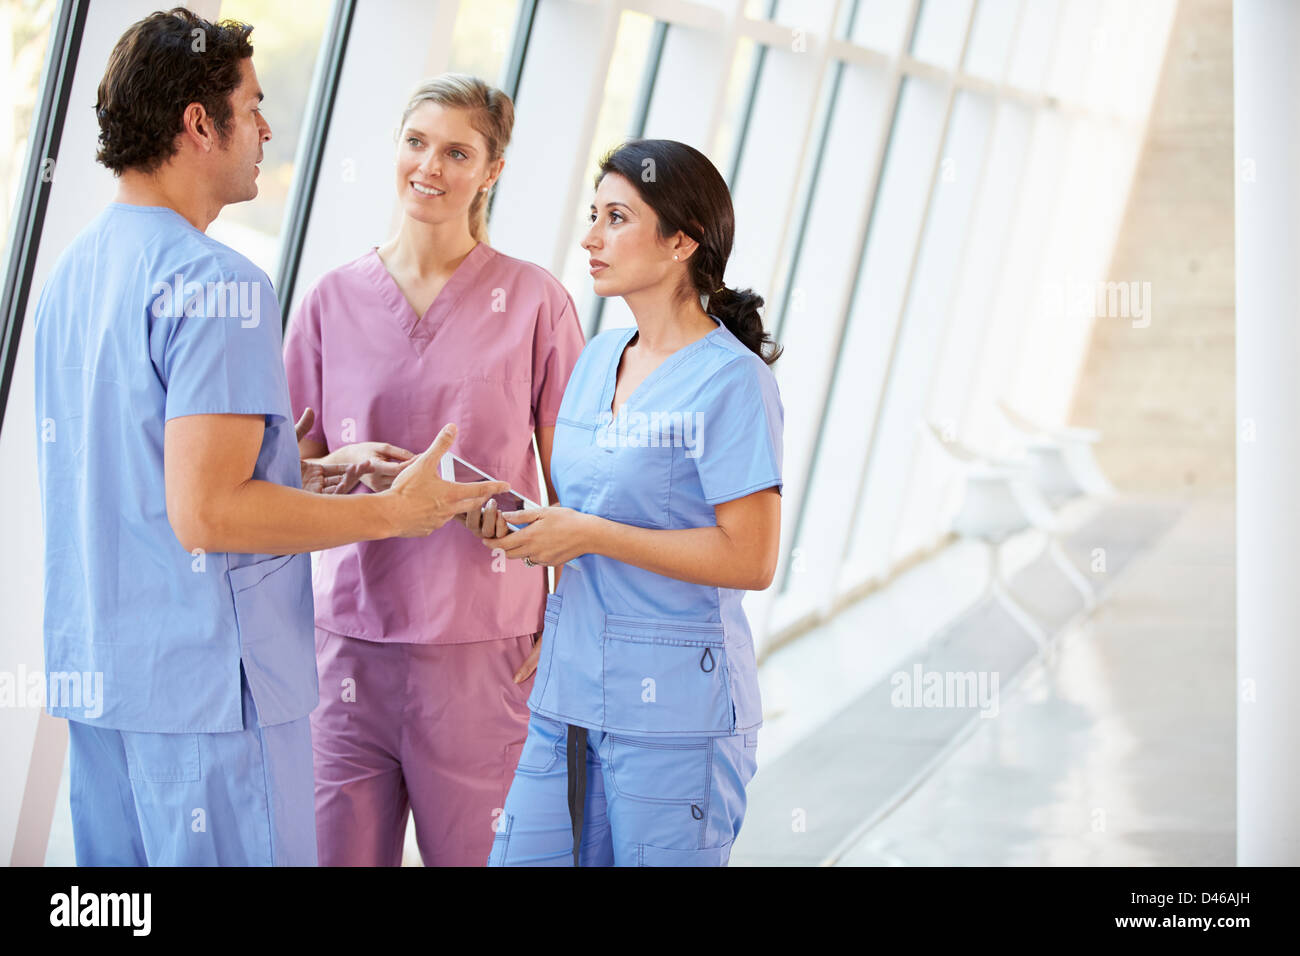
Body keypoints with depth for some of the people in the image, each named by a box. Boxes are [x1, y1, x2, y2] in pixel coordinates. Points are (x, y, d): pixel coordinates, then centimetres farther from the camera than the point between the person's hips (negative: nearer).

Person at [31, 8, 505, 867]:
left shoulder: (75, 269, 13)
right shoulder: (215, 284, -17)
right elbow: (205, 515, -23)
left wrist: (286, 478, 19)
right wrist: (391, 513, -14)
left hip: (95, 672, 9)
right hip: (203, 682, -9)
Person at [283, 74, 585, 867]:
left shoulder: (534, 302, 1)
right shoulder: (335, 299, 8)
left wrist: (563, 622, -2)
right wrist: (349, 467, -9)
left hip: (483, 641, -2)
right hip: (354, 629, 2)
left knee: (473, 852, 1)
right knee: (340, 848, 2)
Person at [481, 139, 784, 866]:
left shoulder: (732, 382, -11)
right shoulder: (599, 359, 13)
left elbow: (750, 559, -16)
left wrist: (589, 534, -17)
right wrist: (526, 531, 2)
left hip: (675, 708, -7)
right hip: (570, 696, 7)